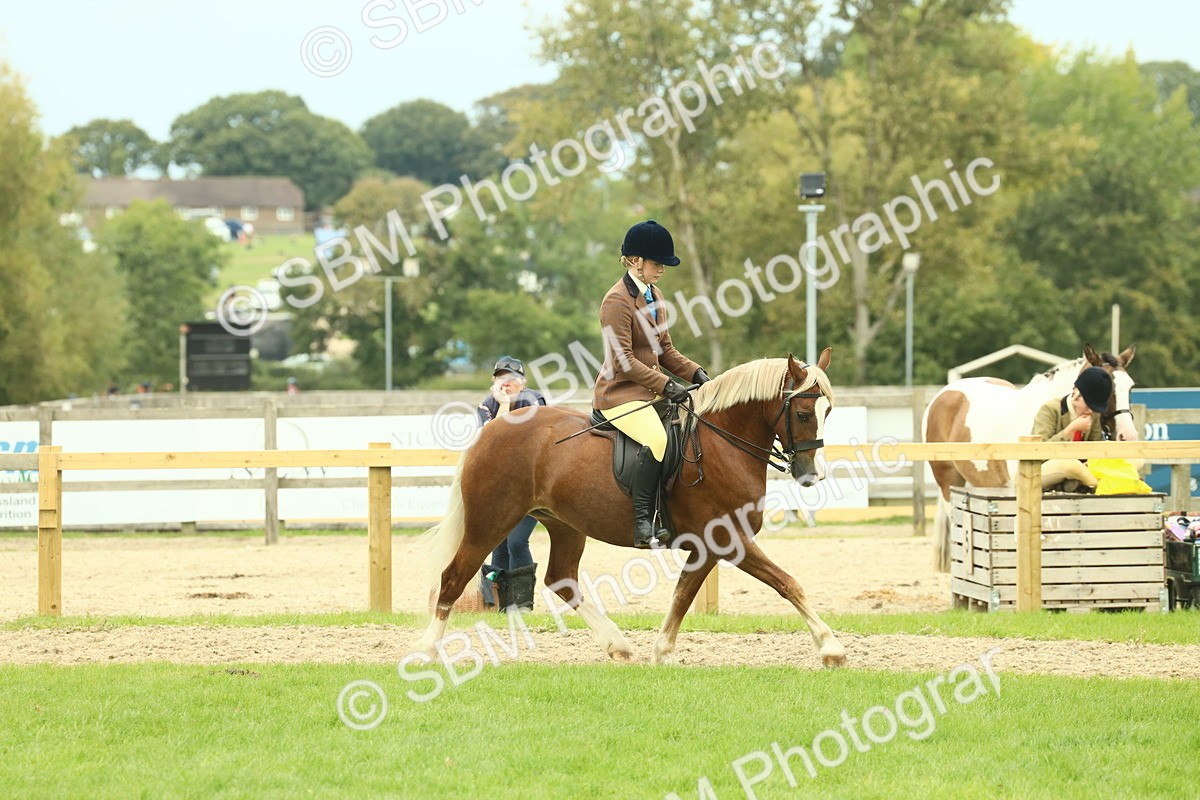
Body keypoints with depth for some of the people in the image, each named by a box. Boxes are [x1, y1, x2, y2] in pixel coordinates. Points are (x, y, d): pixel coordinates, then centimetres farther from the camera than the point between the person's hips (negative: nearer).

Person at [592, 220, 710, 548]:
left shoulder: (653, 296, 14)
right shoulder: (617, 300, -14)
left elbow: (665, 350, 19)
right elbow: (623, 361, -19)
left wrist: (696, 373, 3)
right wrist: (665, 385, -22)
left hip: (650, 392, 10)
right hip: (619, 394, -10)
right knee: (656, 439, -33)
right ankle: (643, 523, -34)